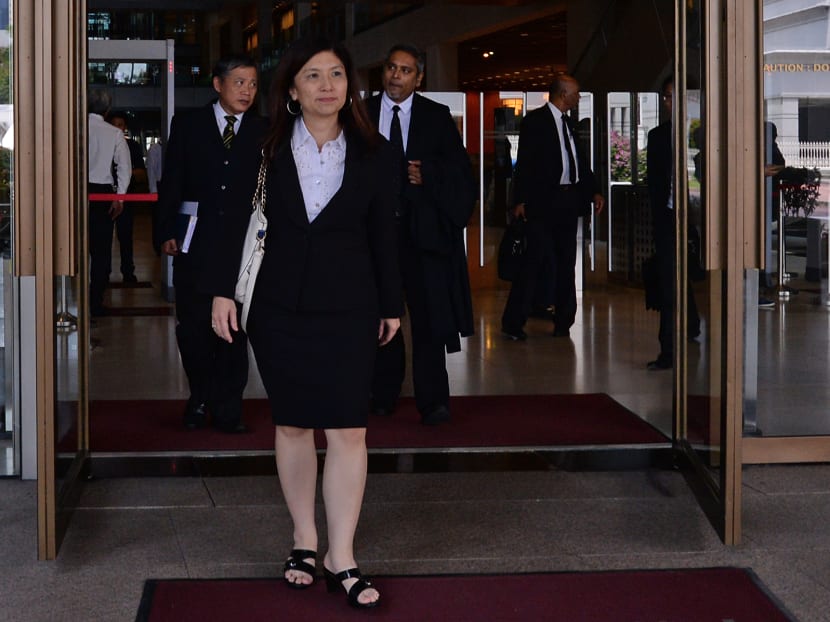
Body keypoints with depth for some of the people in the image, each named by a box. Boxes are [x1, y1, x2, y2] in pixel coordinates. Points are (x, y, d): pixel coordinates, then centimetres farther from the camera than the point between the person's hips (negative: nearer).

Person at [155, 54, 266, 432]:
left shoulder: (262, 132, 8)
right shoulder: (187, 125, 6)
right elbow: (171, 183, 3)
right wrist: (166, 232, -5)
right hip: (196, 241, 0)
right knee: (192, 326, 3)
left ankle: (227, 410, 12)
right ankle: (200, 400, 22)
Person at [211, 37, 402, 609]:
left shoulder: (373, 153, 2)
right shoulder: (265, 148, 0)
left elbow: (384, 234, 6)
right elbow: (238, 220, 2)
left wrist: (392, 304, 8)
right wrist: (224, 291, -4)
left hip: (348, 305, -1)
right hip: (278, 304, 1)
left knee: (348, 430, -7)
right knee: (292, 424, 9)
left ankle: (342, 559, -1)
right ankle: (305, 541, 22)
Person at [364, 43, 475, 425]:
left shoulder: (437, 117, 7)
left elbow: (459, 170, 4)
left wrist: (427, 174, -12)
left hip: (423, 228, -1)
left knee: (428, 315, -6)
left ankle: (433, 401, -3)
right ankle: (383, 394, 18)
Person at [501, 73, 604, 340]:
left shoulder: (569, 123, 17)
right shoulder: (535, 120, -4)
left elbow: (581, 161, 21)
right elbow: (524, 161, -9)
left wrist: (593, 191, 10)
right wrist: (521, 200, -15)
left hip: (569, 200, 7)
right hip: (544, 201, -7)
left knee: (566, 262, 10)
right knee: (536, 258, -10)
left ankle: (563, 322, 17)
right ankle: (513, 323, -4)